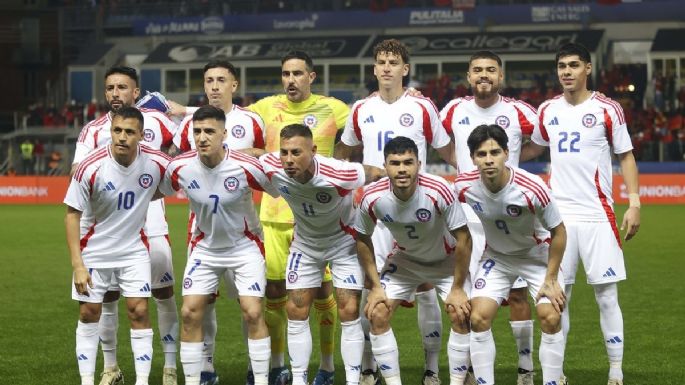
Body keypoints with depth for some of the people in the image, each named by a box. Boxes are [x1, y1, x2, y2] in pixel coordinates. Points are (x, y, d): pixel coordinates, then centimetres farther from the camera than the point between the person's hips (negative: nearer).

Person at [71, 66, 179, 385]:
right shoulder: (93, 131, 2)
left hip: (151, 224, 0)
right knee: (108, 296, 3)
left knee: (164, 293, 2)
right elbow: (78, 173, -10)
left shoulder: (156, 121, 4)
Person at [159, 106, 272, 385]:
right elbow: (156, 192, 5)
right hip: (204, 246, 3)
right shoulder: (180, 168, -16)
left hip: (244, 245, -3)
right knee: (190, 312, -5)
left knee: (252, 312, -13)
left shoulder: (246, 167, -25)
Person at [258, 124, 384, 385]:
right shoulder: (271, 167, -26)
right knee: (296, 311, 2)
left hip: (344, 241, -4)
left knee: (349, 312, -8)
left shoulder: (337, 174, -37)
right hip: (305, 243, 4)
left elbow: (377, 174, -18)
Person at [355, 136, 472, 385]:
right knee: (377, 313, -10)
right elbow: (363, 239, -6)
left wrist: (457, 289, -20)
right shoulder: (372, 198, -26)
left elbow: (463, 238, -24)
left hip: (446, 260, -2)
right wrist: (375, 286, -6)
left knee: (460, 314, -19)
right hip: (405, 259, 3)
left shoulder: (438, 191, -34)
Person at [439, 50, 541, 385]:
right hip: (466, 216, 2)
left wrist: (508, 157, 1)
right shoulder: (454, 110, 3)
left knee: (517, 292, 0)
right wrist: (460, 160, 7)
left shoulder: (518, 112, -4)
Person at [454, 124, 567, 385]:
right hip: (497, 257, 3)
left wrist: (550, 279, -14)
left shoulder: (531, 189, -31)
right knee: (479, 318, -12)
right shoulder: (464, 187, -22)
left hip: (538, 254, -2)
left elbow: (558, 232, -16)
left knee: (551, 318, -17)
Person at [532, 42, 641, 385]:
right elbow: (532, 146, 25)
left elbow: (626, 156, 1)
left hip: (597, 215, -3)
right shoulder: (547, 110, 8)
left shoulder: (607, 109, -3)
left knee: (606, 296, -2)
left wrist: (634, 203, -5)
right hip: (558, 214, 3)